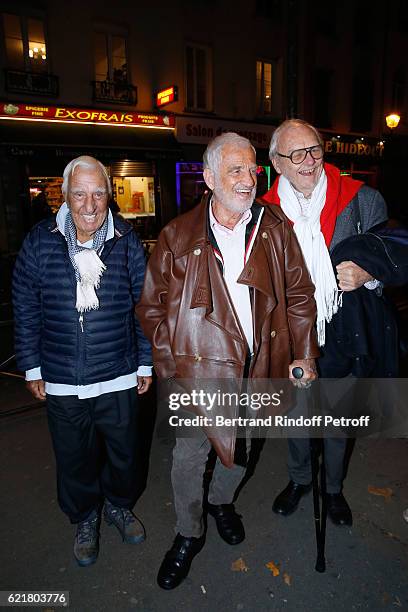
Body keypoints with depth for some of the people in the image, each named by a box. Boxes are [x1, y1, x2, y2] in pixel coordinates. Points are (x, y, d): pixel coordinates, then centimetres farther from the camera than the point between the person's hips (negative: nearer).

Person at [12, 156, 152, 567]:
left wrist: (145, 364, 2)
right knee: (74, 460, 19)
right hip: (61, 383, 0)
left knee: (123, 453, 18)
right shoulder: (39, 243, -6)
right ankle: (84, 519, 46)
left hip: (119, 379, 0)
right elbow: (25, 312, 1)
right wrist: (32, 369, 2)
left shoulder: (127, 244, -6)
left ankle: (118, 505, 48)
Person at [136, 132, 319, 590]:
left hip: (258, 367, 3)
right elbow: (152, 305, -1)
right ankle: (188, 534, 39)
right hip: (198, 368, -2)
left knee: (243, 447, 23)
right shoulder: (178, 235, -6)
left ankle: (221, 501, 55)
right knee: (189, 454, 11)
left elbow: (299, 295, 5)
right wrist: (171, 362, -6)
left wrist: (303, 354, 1)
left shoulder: (276, 230, 0)